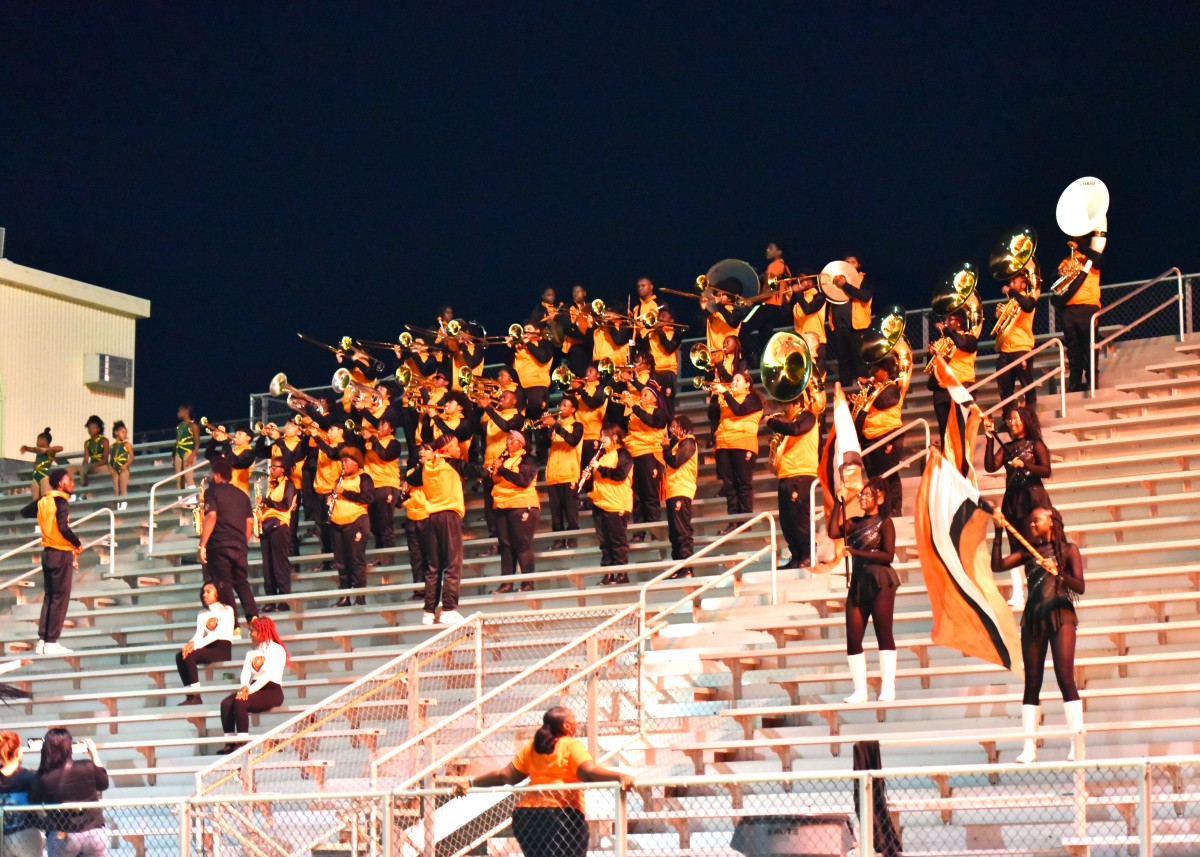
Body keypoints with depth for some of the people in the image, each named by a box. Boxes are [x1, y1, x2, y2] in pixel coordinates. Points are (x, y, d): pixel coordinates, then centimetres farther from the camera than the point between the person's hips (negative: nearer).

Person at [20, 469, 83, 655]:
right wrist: (78, 544, -11)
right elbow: (63, 527, -25)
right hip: (61, 554, -7)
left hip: (48, 553, 7)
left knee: (49, 597, 12)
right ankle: (52, 643, -4)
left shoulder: (43, 501, 7)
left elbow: (25, 512, 21)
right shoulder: (61, 502, -14)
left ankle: (42, 641, 11)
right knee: (60, 598, -3)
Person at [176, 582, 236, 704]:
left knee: (190, 655, -29)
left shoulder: (226, 610, 2)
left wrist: (196, 645, -22)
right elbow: (199, 634, 5)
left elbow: (218, 633, -12)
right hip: (208, 648, 6)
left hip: (223, 649, -6)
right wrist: (190, 644, -20)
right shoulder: (202, 614, 20)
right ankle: (190, 694, -29)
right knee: (180, 655, -22)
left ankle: (195, 697, -29)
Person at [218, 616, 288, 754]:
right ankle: (230, 742, -25)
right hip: (254, 689, 6)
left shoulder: (277, 649, 0)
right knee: (226, 703, -21)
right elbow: (245, 673, 7)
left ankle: (242, 742, -30)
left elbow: (269, 675, -12)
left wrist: (250, 690, -20)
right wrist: (245, 687, -15)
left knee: (240, 702, -32)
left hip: (272, 691, -6)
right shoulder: (251, 653, 22)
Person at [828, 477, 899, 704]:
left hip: (880, 582, -6)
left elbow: (888, 555, -11)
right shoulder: (856, 523, 14)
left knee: (884, 634, -5)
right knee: (853, 638, 1)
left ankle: (888, 687, -4)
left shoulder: (884, 523, -1)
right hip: (858, 582, 6)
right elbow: (834, 532, -3)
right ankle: (860, 689, 4)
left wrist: (856, 552, -13)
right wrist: (838, 503, -1)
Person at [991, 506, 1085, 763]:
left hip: (1060, 616, -4)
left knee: (1065, 677, -14)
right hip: (1033, 617, 4)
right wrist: (998, 533, -3)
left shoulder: (1068, 550, 6)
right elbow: (997, 565, 2)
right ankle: (1029, 746, 0)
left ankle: (1078, 744, -15)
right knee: (1032, 682, 0)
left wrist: (1058, 573, -20)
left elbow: (1080, 586, -3)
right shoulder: (1028, 551, 14)